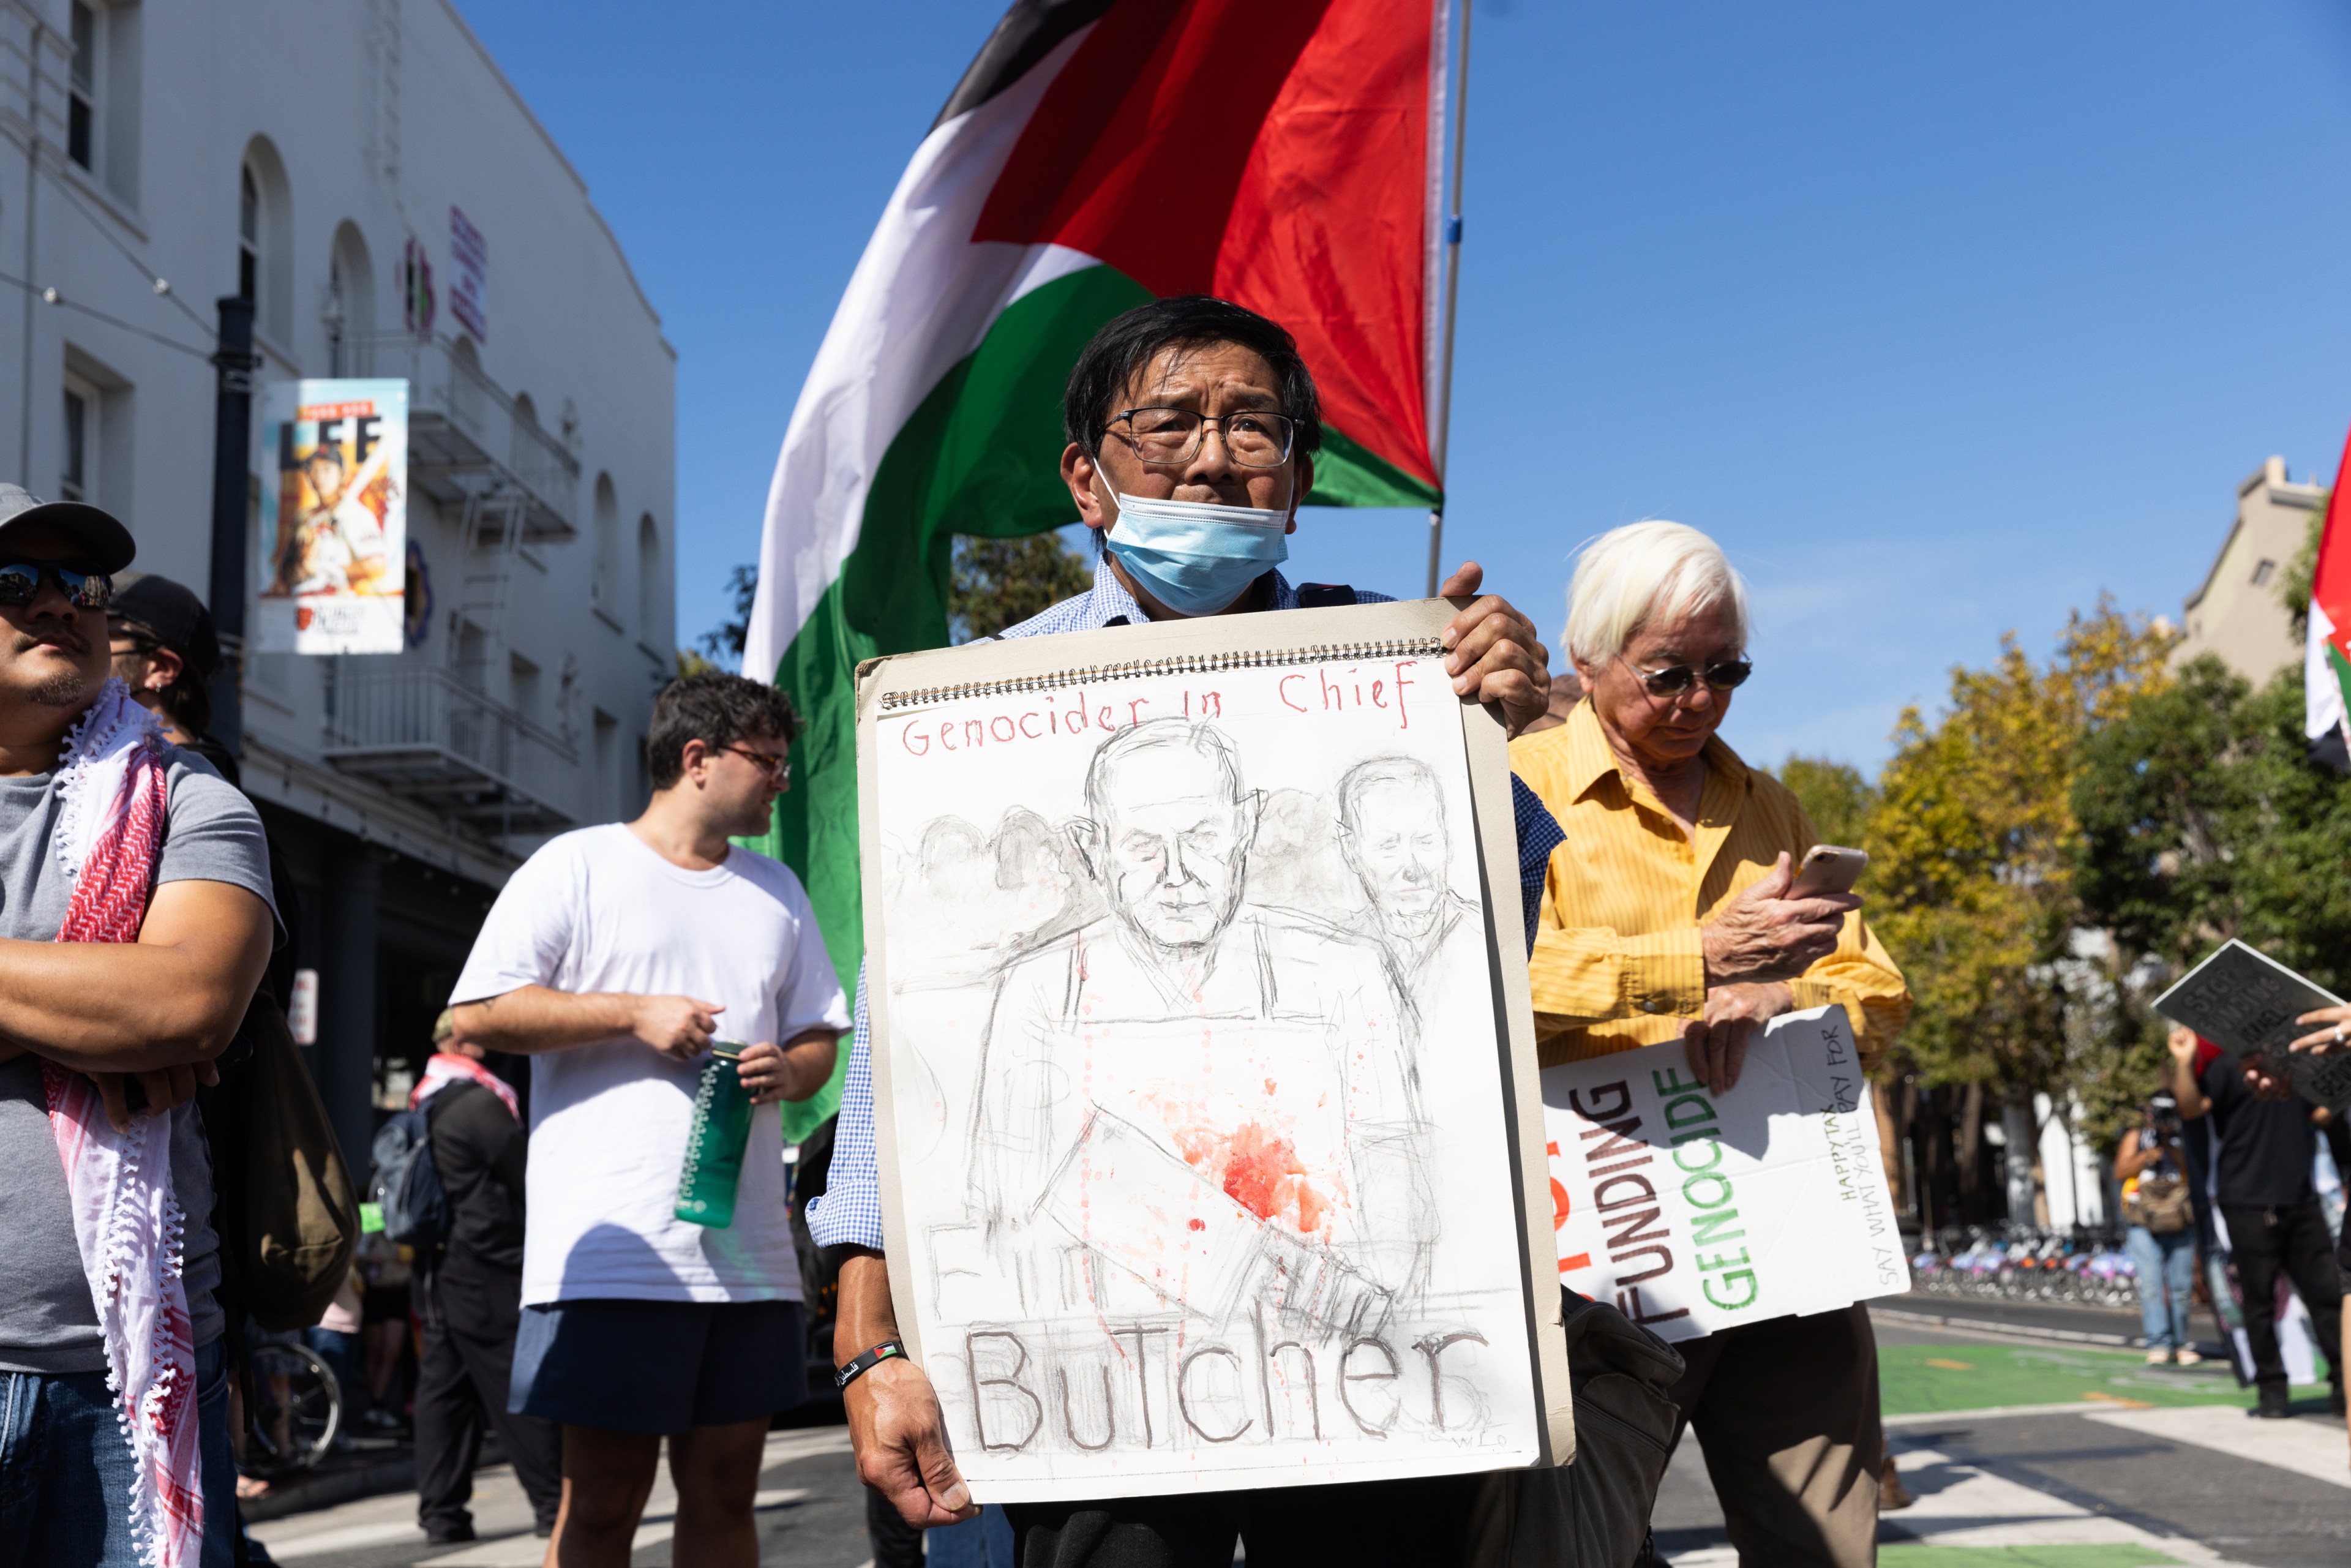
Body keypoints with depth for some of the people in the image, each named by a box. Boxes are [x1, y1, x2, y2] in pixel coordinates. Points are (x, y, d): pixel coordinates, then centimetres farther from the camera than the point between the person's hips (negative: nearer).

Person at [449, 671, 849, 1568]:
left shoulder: (777, 891, 20)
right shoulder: (577, 866, 2)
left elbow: (820, 1040, 22)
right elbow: (478, 1015, -5)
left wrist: (789, 1070, -1)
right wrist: (633, 1012, -11)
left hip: (748, 1252, 6)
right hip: (616, 1250, -5)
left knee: (724, 1494, 10)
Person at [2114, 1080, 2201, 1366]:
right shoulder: (2136, 1137, 10)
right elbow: (2120, 1172, 2)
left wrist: (2172, 1150, -14)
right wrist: (2147, 1156, -11)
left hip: (2180, 1226, 1)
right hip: (2145, 1225, -1)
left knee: (2181, 1286, 1)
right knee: (2151, 1285, -10)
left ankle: (2181, 1343, 12)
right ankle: (2159, 1345, -10)